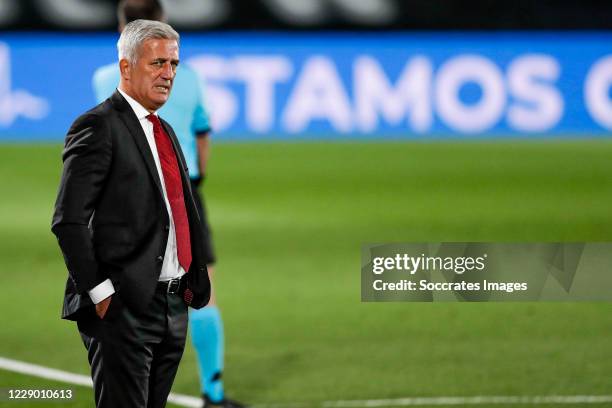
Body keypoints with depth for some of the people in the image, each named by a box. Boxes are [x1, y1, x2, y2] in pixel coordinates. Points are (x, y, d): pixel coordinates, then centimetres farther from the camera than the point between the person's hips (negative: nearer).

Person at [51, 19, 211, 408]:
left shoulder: (165, 131, 19)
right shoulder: (99, 126, -8)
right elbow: (69, 220, -14)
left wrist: (195, 284, 13)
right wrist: (100, 291, -17)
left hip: (174, 304, 8)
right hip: (125, 305, -8)